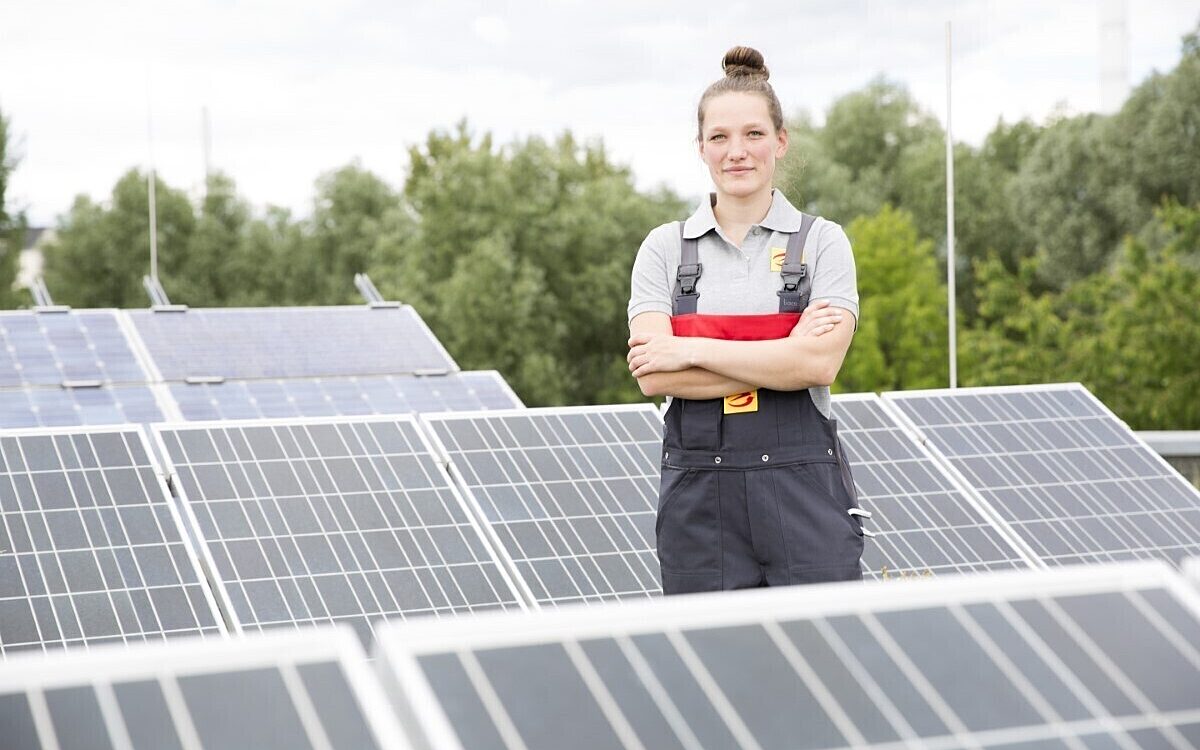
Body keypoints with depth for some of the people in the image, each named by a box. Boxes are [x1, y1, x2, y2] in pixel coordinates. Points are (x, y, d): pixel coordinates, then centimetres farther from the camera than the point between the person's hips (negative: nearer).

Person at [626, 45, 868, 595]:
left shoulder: (822, 241, 3)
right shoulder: (664, 248, 6)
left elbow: (819, 363, -12)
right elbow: (655, 378, -7)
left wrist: (691, 349, -11)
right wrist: (780, 360, -12)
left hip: (803, 490, -1)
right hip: (697, 495, 1)